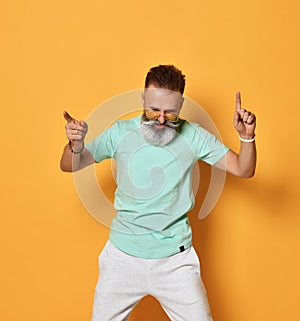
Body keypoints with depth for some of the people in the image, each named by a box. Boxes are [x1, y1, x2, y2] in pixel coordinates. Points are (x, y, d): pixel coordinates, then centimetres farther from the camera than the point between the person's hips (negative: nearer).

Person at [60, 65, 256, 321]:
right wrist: (76, 144, -22)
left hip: (175, 259, 0)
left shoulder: (194, 136, -6)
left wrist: (247, 137, -23)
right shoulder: (120, 133, -6)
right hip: (123, 254, 1)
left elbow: (243, 170, -3)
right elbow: (70, 166, 0)